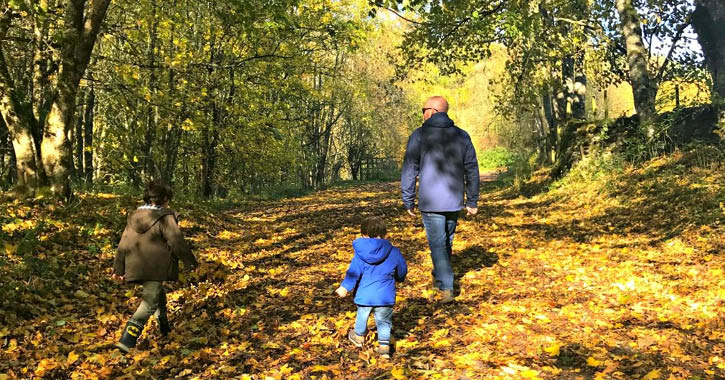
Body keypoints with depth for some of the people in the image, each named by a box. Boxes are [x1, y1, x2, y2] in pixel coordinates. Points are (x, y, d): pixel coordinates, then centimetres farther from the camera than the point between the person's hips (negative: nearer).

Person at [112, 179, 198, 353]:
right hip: (155, 269, -8)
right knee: (150, 302, -2)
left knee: (159, 295, 26)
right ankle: (127, 339, -13)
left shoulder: (133, 216, 9)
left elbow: (123, 244, 11)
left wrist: (118, 268, 16)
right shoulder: (165, 218, -12)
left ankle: (165, 328, 43)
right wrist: (190, 261, 0)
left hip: (136, 268, 8)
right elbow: (177, 242, -12)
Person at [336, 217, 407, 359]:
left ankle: (359, 336, 44)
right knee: (383, 322, 13)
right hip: (385, 296, 0)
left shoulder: (360, 253, -8)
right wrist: (399, 279, 31)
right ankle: (384, 345, 3)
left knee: (362, 316, 24)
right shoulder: (394, 252, -2)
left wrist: (345, 287, -12)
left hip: (364, 295, 0)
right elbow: (402, 270, 10)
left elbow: (354, 272, -14)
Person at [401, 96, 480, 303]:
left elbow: (409, 170, -6)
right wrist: (472, 201, 12)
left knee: (437, 244, 1)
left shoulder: (419, 135, -5)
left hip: (430, 202, -4)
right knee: (447, 241, 19)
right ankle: (439, 278, 36)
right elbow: (472, 171, 6)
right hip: (454, 201, 4)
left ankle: (446, 288, -5)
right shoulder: (462, 136, 6)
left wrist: (408, 201, 1)